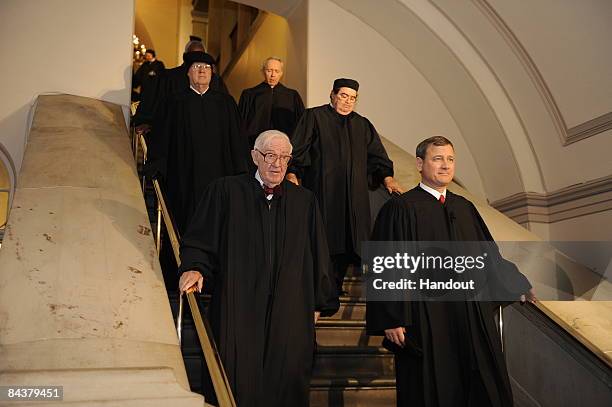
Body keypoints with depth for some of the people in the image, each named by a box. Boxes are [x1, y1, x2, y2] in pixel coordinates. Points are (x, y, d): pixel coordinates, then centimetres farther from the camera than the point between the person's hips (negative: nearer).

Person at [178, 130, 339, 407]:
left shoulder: (305, 201, 8)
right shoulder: (226, 191, 2)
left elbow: (318, 257, 12)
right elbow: (200, 241, 2)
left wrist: (319, 304, 12)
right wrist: (194, 267, -17)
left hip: (290, 315, 2)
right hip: (238, 310, -2)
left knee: (286, 384, 4)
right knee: (239, 383, 0)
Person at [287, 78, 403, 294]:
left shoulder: (362, 125, 16)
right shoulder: (314, 117, 3)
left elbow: (376, 154, 11)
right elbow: (297, 148, -4)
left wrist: (387, 178, -5)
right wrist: (291, 174, -19)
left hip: (353, 198, 5)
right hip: (322, 192, -4)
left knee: (345, 242, 5)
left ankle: (334, 289, 19)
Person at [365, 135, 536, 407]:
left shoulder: (465, 207, 12)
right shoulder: (400, 209, -7)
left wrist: (518, 284, 24)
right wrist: (392, 321, -15)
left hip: (472, 319, 6)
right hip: (426, 321, -6)